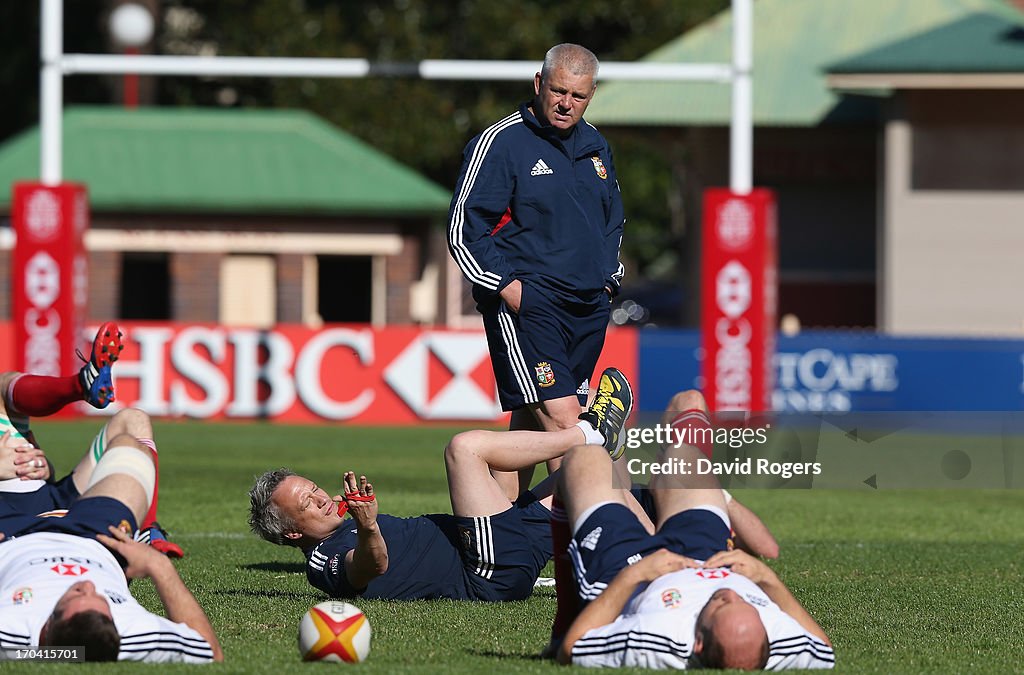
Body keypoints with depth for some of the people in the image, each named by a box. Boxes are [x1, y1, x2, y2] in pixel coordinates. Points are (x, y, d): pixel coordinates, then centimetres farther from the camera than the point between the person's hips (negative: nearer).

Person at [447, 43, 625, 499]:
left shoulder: (595, 147, 15)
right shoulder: (500, 143, -7)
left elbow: (613, 221, 30)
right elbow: (464, 230, -8)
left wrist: (608, 277, 16)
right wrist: (506, 286, -15)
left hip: (589, 308, 7)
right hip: (525, 305, -7)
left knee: (531, 424, 10)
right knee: (562, 421, -17)